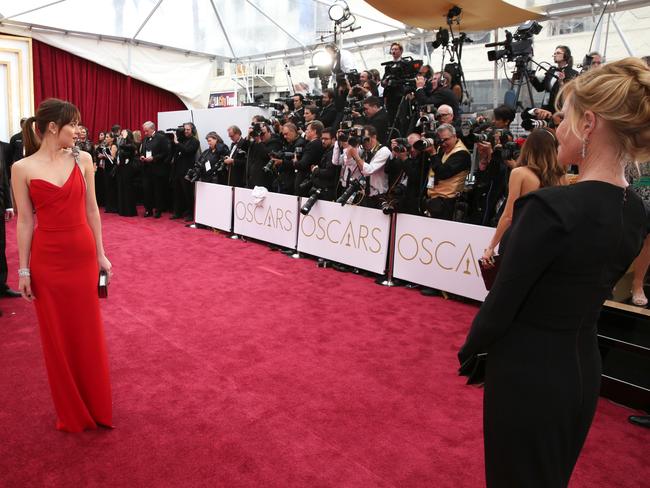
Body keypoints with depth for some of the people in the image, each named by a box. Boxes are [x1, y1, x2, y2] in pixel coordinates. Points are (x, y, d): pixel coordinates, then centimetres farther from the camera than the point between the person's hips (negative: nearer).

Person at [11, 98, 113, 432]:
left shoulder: (83, 160, 1)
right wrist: (23, 270, -2)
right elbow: (25, 222, -3)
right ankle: (71, 412, 29)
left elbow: (91, 210, 4)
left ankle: (96, 406, 29)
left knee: (88, 333, 11)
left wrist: (101, 254, 5)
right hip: (47, 260, -1)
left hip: (82, 256, 2)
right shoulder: (22, 168, -5)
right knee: (57, 336, 11)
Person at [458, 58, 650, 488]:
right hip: (583, 368, 8)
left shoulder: (552, 206, -26)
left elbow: (502, 303, -19)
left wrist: (469, 351, 0)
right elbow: (584, 292, 8)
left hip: (528, 372, -7)